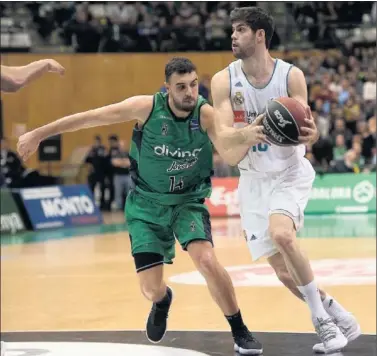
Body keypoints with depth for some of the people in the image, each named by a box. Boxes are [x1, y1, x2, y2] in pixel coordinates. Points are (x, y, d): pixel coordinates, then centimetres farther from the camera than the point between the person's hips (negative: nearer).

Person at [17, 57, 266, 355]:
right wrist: (38, 134, -7)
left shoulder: (205, 113, -20)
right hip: (147, 205, 1)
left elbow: (229, 154, -33)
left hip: (188, 201, 0)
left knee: (207, 261, -25)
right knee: (151, 290, -4)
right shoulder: (147, 107, -20)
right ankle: (163, 301, 38)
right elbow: (90, 117, -12)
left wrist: (245, 138, -57)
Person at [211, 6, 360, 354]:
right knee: (283, 270, 2)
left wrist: (309, 133, -38)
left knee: (281, 234, -31)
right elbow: (223, 137, -17)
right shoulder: (224, 80, -8)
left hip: (289, 172, -3)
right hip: (253, 178, 3)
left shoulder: (291, 76, -12)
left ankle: (322, 319, -18)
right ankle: (339, 318, 22)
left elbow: (305, 130, -13)